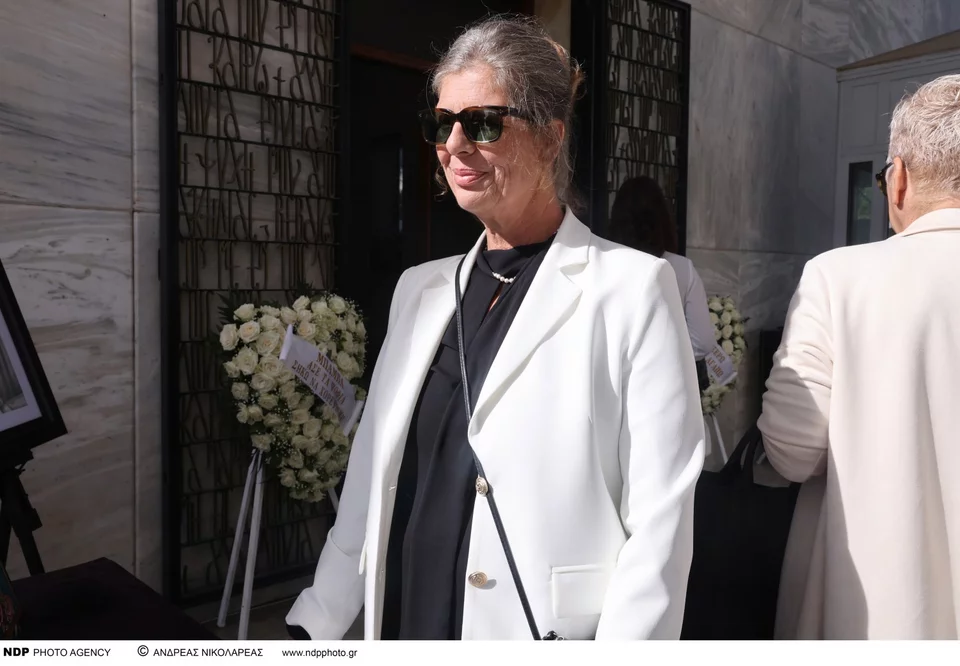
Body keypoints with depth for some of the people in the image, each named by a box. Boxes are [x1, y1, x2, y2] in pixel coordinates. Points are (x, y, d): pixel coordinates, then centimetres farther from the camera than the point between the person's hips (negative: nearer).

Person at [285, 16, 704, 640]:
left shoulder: (633, 286, -12)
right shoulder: (421, 288, 4)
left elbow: (659, 519, -15)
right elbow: (373, 479, 7)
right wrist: (317, 623, 7)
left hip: (538, 625, -5)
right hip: (401, 619, 5)